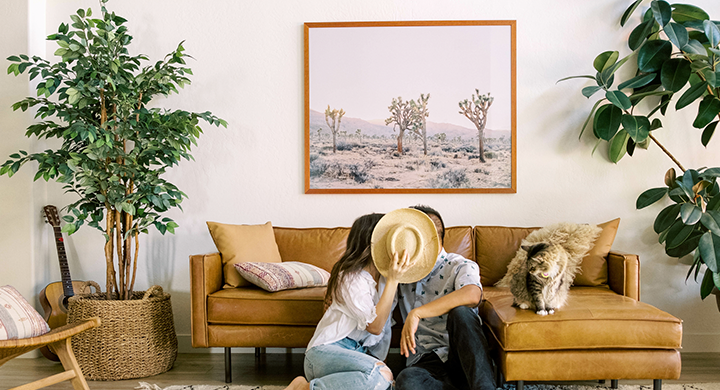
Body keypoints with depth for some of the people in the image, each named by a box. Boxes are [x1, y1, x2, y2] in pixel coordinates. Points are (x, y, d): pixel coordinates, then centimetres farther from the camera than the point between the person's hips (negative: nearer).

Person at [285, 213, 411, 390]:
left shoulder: (383, 277, 14)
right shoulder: (351, 278, -11)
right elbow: (375, 327, -19)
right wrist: (393, 280, -22)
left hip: (359, 354, 8)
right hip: (325, 351, -8)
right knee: (380, 375, -36)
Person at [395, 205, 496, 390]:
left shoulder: (460, 266, 2)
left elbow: (472, 295, -23)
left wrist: (417, 313, -27)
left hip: (463, 358, -2)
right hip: (426, 361, 2)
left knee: (459, 312, -34)